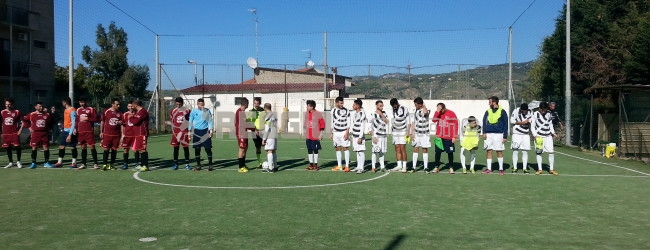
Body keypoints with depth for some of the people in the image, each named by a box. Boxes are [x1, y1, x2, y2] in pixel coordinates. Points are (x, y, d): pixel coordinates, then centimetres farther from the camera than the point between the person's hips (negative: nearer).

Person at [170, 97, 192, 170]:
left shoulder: (187, 111, -1)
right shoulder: (173, 111, 6)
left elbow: (190, 121, 4)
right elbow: (172, 121, 14)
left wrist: (189, 131, -1)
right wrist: (173, 131, 7)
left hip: (184, 132, -2)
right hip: (176, 132, 2)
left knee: (186, 148, 2)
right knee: (175, 148, 6)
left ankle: (187, 164, 8)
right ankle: (175, 164, 13)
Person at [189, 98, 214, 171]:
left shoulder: (207, 111, 3)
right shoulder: (193, 111, 2)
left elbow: (210, 121, 6)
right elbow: (190, 121, 8)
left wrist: (211, 130, -2)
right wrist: (189, 131, 3)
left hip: (205, 131, -1)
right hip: (197, 131, 1)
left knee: (208, 148, -3)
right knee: (197, 149, 4)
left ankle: (210, 165, 6)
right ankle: (198, 165, 15)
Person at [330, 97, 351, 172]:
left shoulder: (346, 111, -5)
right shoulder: (333, 111, 7)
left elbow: (348, 123, -5)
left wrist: (347, 132, -14)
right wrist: (332, 133, 14)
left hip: (344, 132, -4)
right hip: (336, 132, 4)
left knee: (345, 148, -4)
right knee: (338, 148, 8)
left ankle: (347, 166, -1)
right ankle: (339, 166, 16)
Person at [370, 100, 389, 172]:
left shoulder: (383, 113, 10)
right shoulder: (374, 114, -8)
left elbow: (386, 122, 2)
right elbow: (372, 127, -9)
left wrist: (382, 115, -10)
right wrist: (374, 136, -14)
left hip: (384, 135, 6)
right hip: (377, 135, -5)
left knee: (382, 151, 9)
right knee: (375, 151, -4)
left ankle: (382, 166, 14)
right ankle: (373, 167, 1)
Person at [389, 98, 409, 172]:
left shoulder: (404, 109, -10)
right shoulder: (393, 110, 8)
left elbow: (408, 121, -8)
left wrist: (407, 132, -11)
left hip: (403, 132, -5)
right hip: (395, 132, 5)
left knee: (402, 149, -8)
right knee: (397, 149, 3)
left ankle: (404, 166, -5)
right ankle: (399, 165, 8)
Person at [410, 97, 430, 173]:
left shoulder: (425, 111, -11)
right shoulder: (415, 111, 6)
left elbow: (425, 112, -38)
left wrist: (424, 105, -19)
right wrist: (412, 133, 4)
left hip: (424, 134, -4)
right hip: (416, 133, 5)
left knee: (425, 150, 2)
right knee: (415, 149, 4)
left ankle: (426, 167, 9)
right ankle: (414, 167, 9)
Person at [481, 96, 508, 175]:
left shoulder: (502, 112, -1)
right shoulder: (488, 111, 10)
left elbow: (505, 125, 0)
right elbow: (484, 122, 8)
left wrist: (505, 136, -5)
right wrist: (484, 132, -6)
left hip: (498, 134, -3)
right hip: (488, 134, 4)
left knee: (499, 151, 0)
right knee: (489, 151, 4)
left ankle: (501, 169, 8)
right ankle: (489, 169, 9)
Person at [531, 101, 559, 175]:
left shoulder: (549, 114, 3)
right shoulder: (535, 114, -6)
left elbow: (550, 124, 17)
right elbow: (532, 126, -3)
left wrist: (553, 132, 5)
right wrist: (535, 135, -14)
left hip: (548, 136, 2)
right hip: (539, 137, -2)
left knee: (551, 152, -1)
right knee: (539, 153, 2)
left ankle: (551, 169, 9)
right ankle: (539, 169, 12)